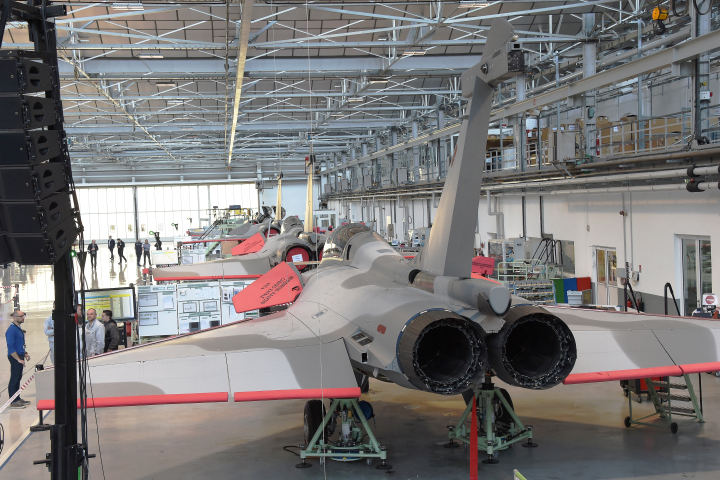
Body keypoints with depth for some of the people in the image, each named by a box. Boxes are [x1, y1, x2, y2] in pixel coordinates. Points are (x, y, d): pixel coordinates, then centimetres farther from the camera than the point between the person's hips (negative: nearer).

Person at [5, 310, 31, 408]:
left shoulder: (18, 328, 12)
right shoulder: (11, 330, -18)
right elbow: (10, 347, -21)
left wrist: (25, 354, 15)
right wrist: (18, 359, -20)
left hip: (20, 356, 10)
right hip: (15, 357, -10)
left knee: (18, 378, 15)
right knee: (14, 379, -4)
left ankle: (17, 398, 24)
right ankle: (13, 402, 0)